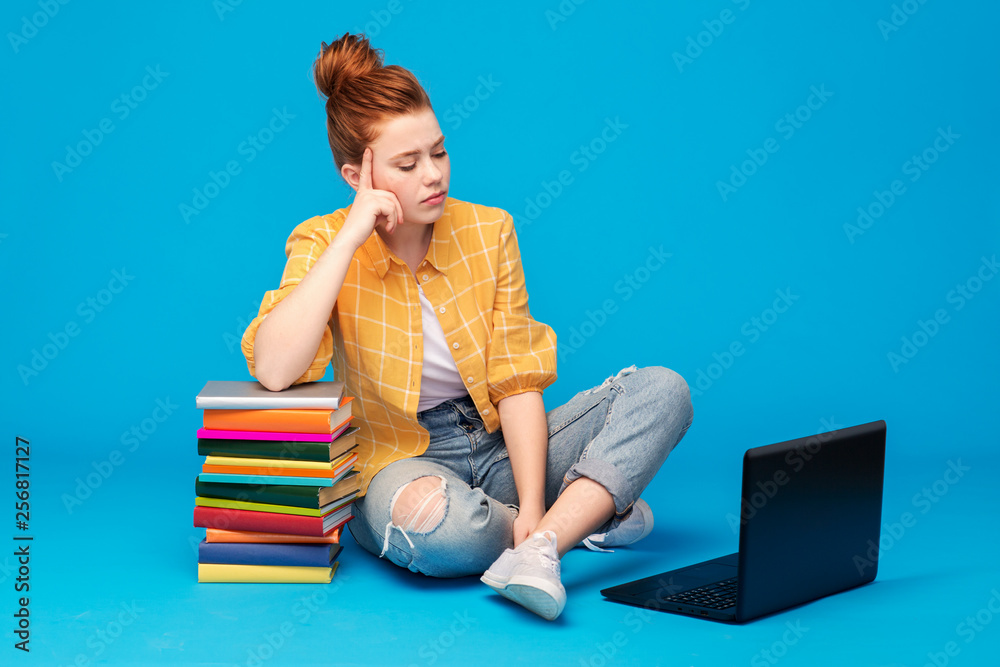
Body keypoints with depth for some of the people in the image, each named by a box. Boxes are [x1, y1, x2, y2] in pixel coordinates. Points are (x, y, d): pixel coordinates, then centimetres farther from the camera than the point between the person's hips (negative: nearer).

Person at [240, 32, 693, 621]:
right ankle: (586, 514, -12)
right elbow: (274, 371, -26)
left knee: (663, 391, -16)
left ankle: (540, 545, -31)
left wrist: (532, 508, -18)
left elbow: (518, 379, -5)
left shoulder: (488, 230, 0)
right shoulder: (324, 244, -7)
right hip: (402, 459, -4)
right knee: (427, 518, -41)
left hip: (503, 446, 4)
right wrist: (351, 238, -23)